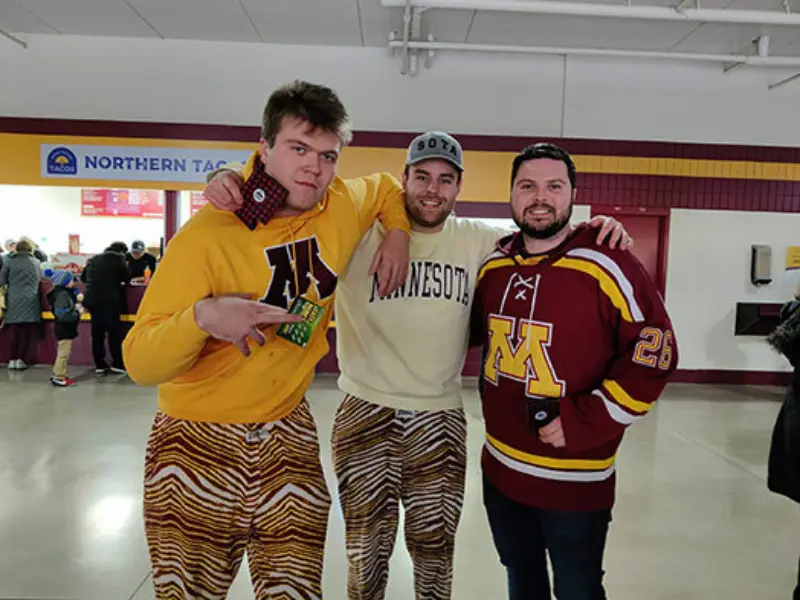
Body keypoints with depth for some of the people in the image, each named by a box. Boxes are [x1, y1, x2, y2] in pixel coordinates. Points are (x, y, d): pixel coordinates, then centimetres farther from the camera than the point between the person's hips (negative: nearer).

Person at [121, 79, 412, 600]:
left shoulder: (343, 208, -5)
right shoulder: (209, 235, -19)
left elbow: (388, 188, 21)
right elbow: (141, 363, -18)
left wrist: (398, 234, 2)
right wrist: (203, 315, -36)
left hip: (290, 440, 4)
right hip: (202, 447, -3)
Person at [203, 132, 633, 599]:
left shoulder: (475, 241, 3)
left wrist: (596, 228, -4)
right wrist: (233, 176, -24)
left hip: (442, 422, 3)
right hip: (368, 418, -2)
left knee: (435, 554, 18)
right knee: (366, 558, 13)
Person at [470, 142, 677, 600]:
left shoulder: (607, 266, -16)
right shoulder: (493, 265, 3)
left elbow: (655, 354, -16)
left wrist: (585, 422, -19)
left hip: (575, 480, -5)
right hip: (500, 469, 6)